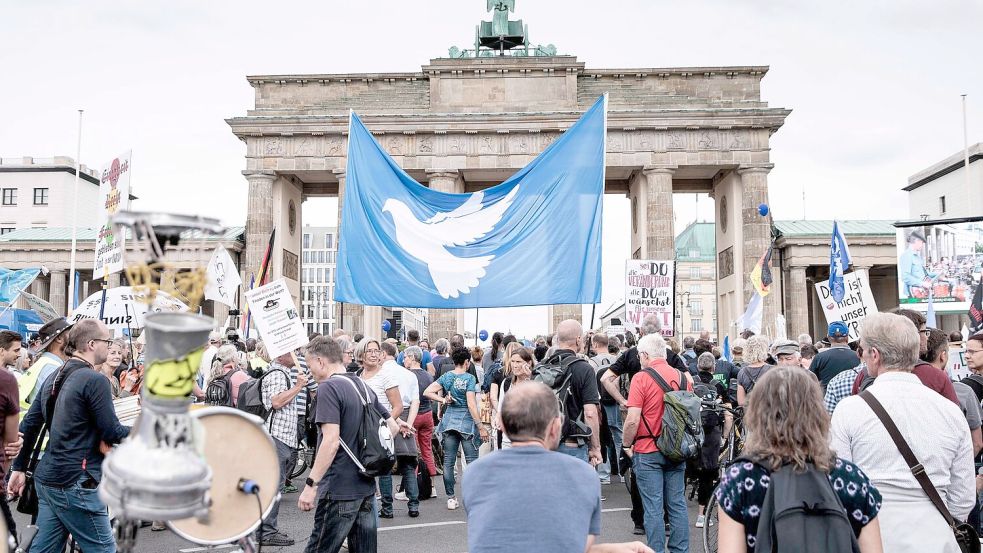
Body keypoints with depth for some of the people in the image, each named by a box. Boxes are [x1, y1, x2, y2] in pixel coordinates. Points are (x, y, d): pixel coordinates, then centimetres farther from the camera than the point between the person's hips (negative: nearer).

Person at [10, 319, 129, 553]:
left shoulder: (54, 378, 10)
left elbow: (29, 424, 14)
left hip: (46, 479, 9)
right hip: (75, 484, -9)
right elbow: (112, 433, -15)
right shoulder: (95, 380, -16)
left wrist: (19, 468, 21)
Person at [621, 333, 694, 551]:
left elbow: (633, 420, -17)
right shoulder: (683, 377, 3)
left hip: (648, 451, -5)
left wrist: (627, 445, -2)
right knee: (677, 504, 13)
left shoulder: (641, 378, -13)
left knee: (653, 507, 2)